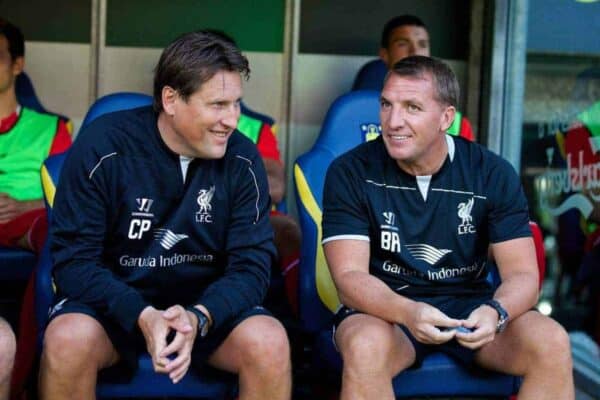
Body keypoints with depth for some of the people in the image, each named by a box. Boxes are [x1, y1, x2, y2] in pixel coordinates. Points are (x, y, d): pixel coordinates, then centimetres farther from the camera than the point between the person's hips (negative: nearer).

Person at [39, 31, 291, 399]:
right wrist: (142, 315, -30)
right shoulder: (103, 147, -13)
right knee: (67, 339, -31)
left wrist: (198, 317, -29)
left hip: (207, 303, 1)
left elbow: (252, 263, -9)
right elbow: (73, 259, -13)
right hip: (114, 301, -1)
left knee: (270, 341, -27)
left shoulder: (242, 159, -7)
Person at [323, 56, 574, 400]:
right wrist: (409, 312, -36)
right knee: (365, 347, -37)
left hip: (469, 305, 2)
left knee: (552, 343, -24)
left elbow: (523, 274, -7)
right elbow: (349, 276, -15)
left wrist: (496, 312, -32)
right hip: (385, 308, -2)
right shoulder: (351, 173, -9)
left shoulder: (494, 174, -4)